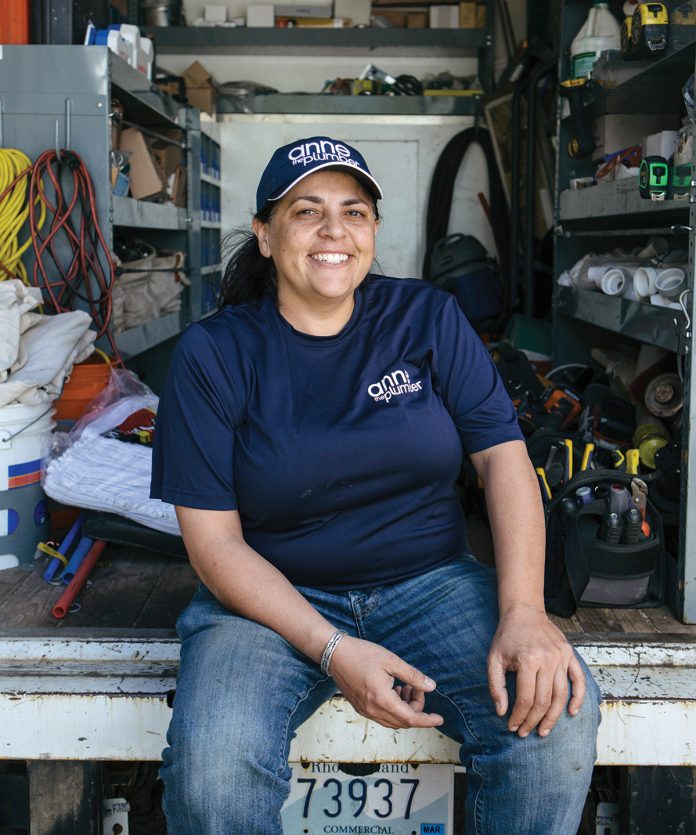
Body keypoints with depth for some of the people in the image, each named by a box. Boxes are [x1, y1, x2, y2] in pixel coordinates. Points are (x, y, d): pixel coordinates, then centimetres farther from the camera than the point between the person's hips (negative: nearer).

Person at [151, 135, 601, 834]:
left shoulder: (427, 318, 3)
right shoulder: (214, 354, -5)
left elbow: (503, 456, -3)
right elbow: (213, 540, -8)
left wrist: (524, 611, -20)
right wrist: (332, 650, -21)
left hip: (428, 584, 2)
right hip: (273, 597, -1)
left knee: (558, 716, -25)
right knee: (211, 766, -30)